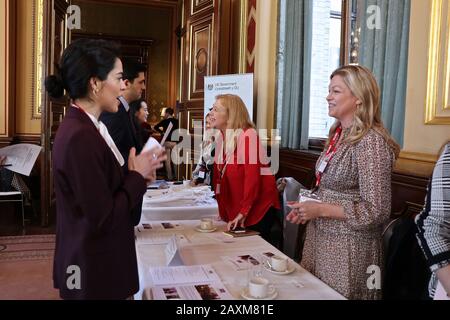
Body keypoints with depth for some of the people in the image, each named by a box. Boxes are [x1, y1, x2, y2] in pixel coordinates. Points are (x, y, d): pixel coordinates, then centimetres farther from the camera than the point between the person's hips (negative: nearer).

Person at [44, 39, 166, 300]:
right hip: (94, 271, -9)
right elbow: (103, 218, -24)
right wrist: (138, 176, -13)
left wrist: (136, 175, -5)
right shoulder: (79, 137, -26)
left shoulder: (88, 126, 4)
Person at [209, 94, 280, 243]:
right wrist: (221, 210, 6)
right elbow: (218, 175, 8)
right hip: (233, 209, 8)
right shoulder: (221, 138, 7)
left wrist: (244, 211, -23)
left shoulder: (247, 135, -17)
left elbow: (252, 176, -23)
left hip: (258, 207, -7)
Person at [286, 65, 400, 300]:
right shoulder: (338, 134, 7)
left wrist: (321, 210, -19)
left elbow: (376, 211, -21)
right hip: (319, 238, 8)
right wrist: (307, 208, 2)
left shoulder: (371, 141, -18)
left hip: (349, 248, -8)